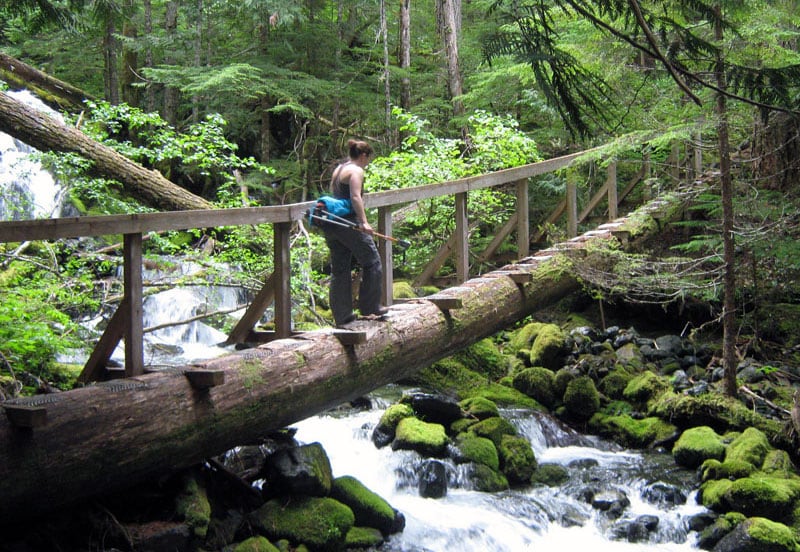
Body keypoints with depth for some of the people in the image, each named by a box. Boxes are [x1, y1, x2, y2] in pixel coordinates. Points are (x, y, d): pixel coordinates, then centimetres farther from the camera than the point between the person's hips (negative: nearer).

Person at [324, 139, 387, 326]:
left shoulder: (337, 169, 19)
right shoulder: (356, 171, -8)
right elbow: (355, 197, -20)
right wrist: (364, 222, -27)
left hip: (332, 225, 9)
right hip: (349, 223, -9)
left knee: (339, 269, 10)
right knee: (371, 262, 5)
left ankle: (342, 314, 12)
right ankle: (370, 307, 8)